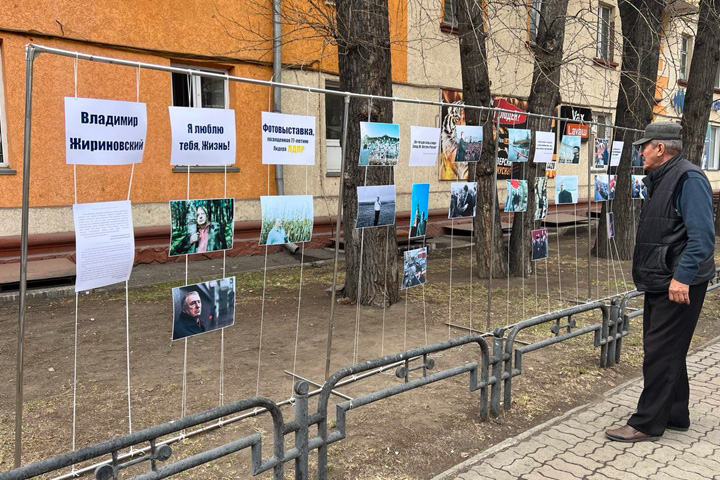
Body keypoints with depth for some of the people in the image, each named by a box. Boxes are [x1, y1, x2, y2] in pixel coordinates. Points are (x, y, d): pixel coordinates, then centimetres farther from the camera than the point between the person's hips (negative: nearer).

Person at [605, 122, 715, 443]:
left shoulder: (689, 179, -16)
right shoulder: (659, 180, 15)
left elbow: (702, 236, -23)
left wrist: (682, 277, -26)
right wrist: (648, 273, 20)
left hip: (678, 285, -10)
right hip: (659, 282, 10)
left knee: (661, 354, -4)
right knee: (666, 351, 17)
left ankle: (647, 424, 5)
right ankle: (675, 416, 30)